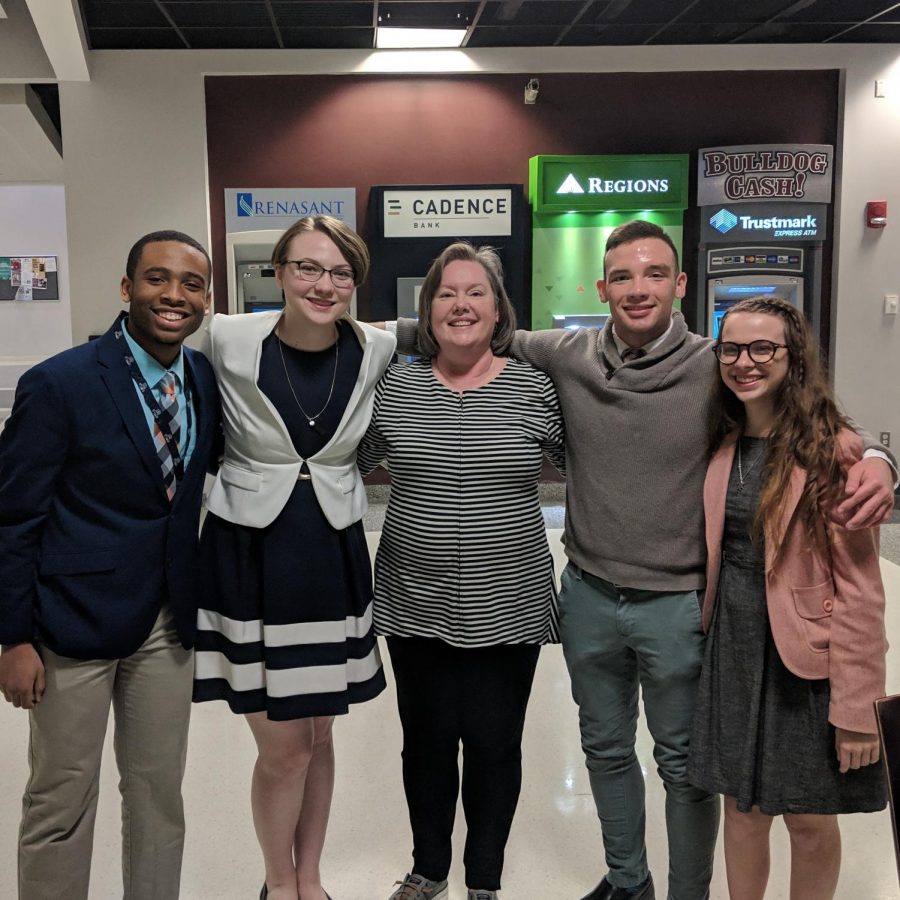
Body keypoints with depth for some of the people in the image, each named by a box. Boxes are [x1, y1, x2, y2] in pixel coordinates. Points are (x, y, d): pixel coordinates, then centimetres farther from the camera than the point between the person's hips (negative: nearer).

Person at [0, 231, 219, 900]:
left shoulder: (209, 379, 1)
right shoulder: (59, 384, -13)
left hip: (169, 621, 5)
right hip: (76, 620, -4)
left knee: (160, 794, 16)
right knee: (62, 801, 10)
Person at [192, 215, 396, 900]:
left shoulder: (378, 351, -5)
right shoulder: (228, 341, -12)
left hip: (333, 557, 3)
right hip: (250, 556, -2)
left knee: (318, 739, 16)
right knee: (284, 749, 5)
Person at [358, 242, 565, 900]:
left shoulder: (535, 389, -4)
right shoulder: (394, 387, -1)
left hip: (508, 608, -1)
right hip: (416, 606, 2)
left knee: (495, 744, 11)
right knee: (426, 741, 15)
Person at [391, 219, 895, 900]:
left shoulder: (716, 369, -12)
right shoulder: (565, 356, -5)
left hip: (679, 606, -3)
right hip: (588, 597, 4)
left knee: (686, 766, 14)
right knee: (606, 750, 22)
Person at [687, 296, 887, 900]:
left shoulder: (833, 450, -14)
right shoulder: (720, 446, 4)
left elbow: (859, 589, -15)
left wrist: (856, 706, -16)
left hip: (805, 659, -4)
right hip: (733, 649, 5)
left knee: (810, 820, 11)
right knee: (743, 807, 16)